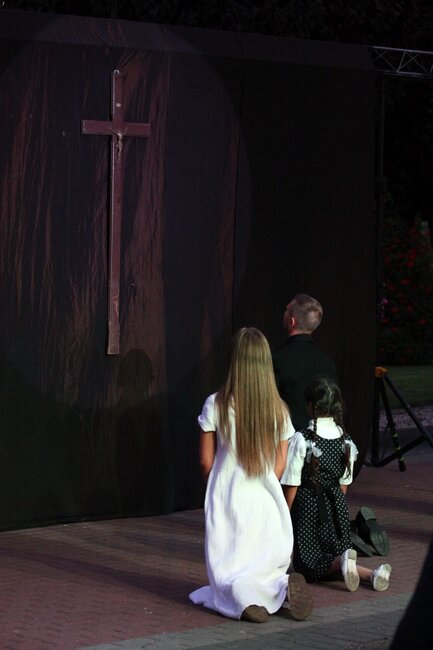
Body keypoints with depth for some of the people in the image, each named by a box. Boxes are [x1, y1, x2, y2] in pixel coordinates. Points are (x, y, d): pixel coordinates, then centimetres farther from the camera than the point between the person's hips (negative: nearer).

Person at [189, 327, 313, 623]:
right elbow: (280, 466, 5)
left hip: (227, 499, -2)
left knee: (226, 576, 6)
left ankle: (243, 595, -30)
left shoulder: (216, 405, -8)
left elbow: (206, 462, -2)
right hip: (266, 500, 2)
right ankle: (283, 587, -23)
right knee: (270, 568, 14)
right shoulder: (279, 410, -1)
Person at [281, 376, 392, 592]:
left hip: (307, 505, -5)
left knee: (309, 564, 5)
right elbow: (344, 483, 8)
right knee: (337, 554, 15)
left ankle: (343, 562, -28)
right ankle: (371, 573, -17)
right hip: (337, 506, 5)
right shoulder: (346, 441, 0)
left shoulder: (301, 440, -15)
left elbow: (291, 485, -11)